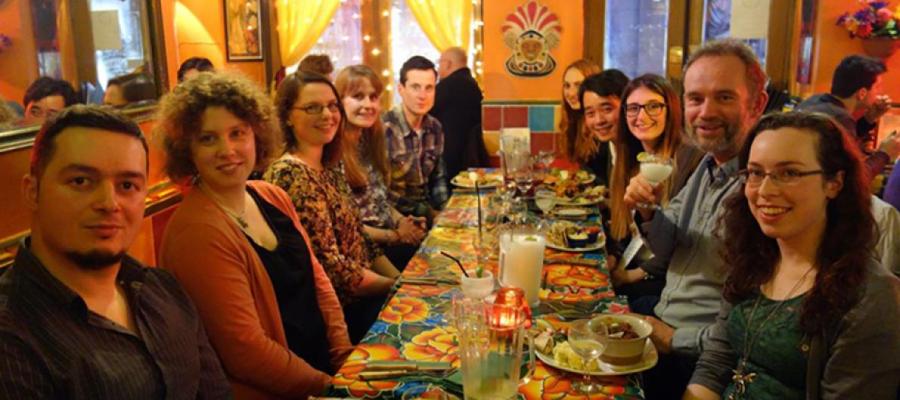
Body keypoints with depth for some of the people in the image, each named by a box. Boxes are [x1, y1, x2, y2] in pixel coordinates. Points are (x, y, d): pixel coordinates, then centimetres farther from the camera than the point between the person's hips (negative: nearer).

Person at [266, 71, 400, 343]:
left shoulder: (331, 166, 9)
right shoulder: (290, 175, -19)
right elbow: (330, 266, -20)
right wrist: (399, 286, -11)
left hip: (363, 295, 8)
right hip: (341, 310, -8)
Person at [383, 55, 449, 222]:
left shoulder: (435, 128, 4)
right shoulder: (384, 130, -18)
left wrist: (444, 211, -2)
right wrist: (427, 213, -16)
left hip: (427, 209, 7)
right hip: (395, 217, -6)